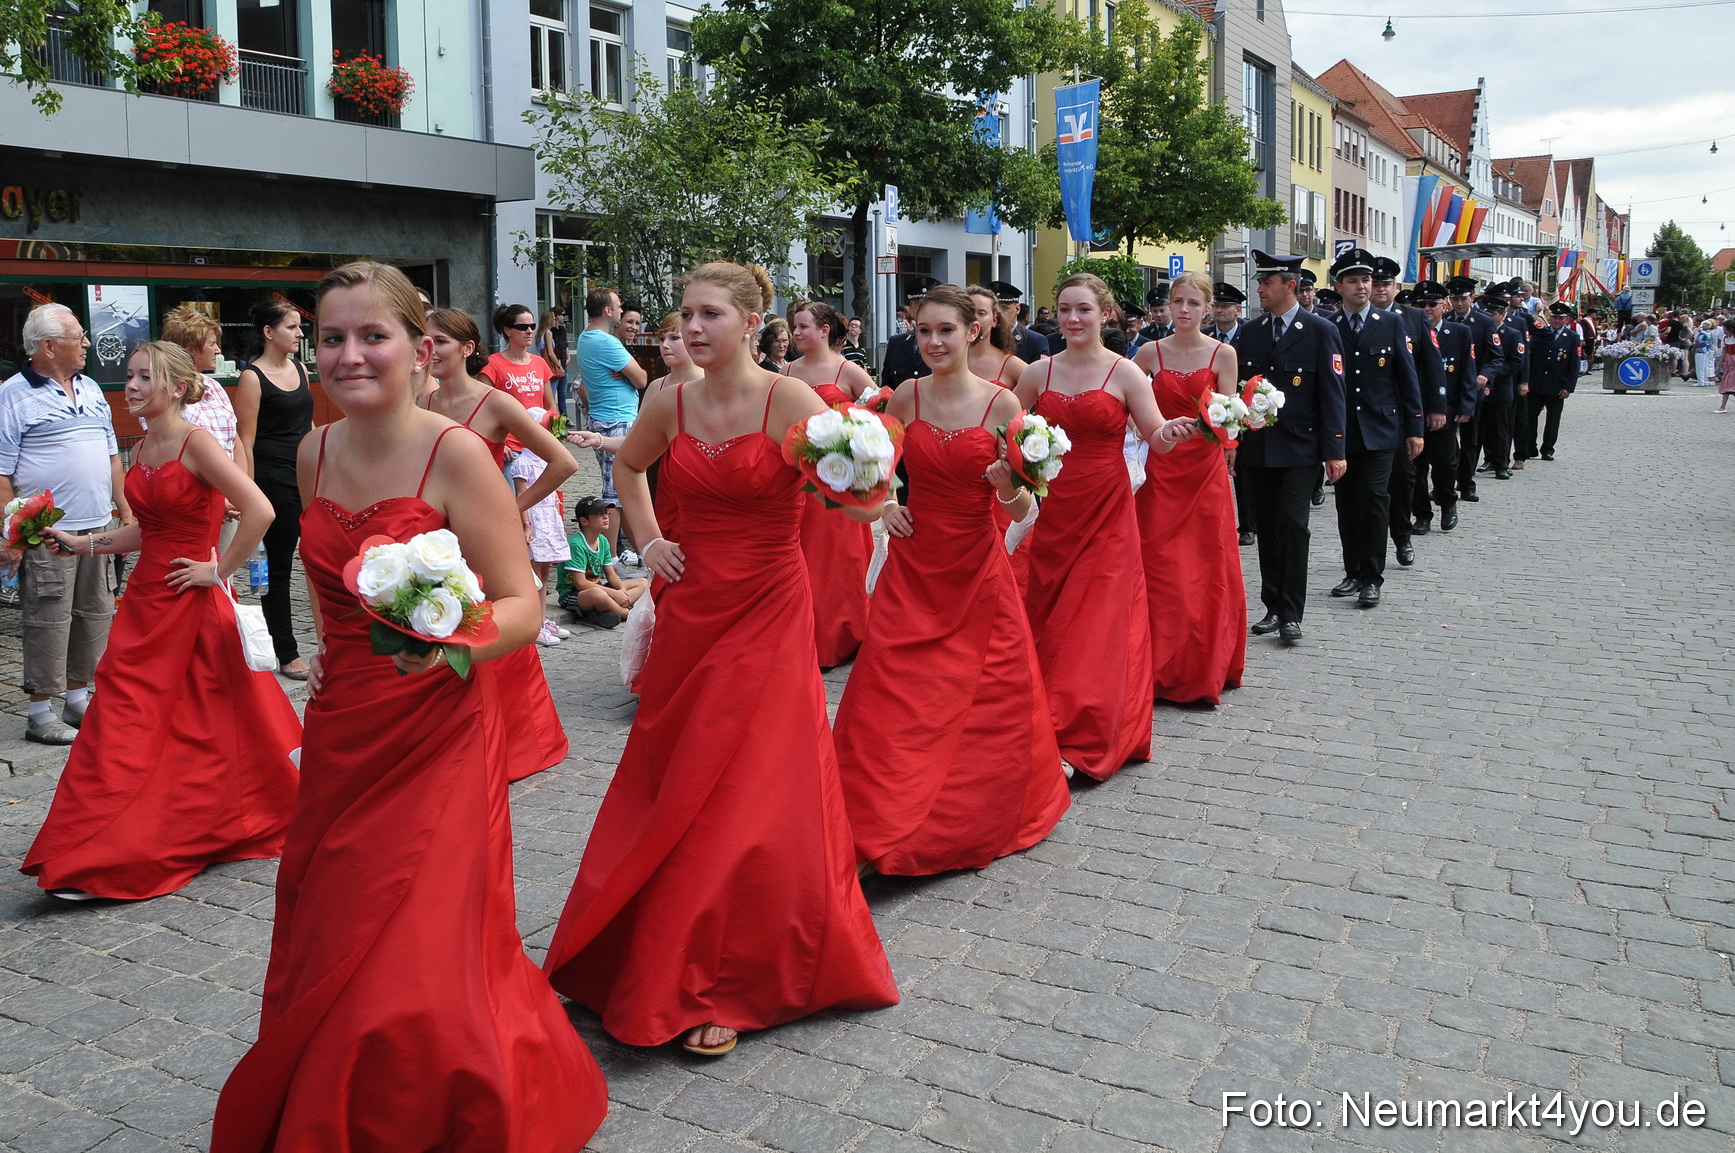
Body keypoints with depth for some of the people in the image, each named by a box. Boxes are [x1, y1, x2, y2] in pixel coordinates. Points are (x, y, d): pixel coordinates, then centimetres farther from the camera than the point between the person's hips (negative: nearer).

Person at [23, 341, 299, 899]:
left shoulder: (195, 442, -13)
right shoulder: (143, 447, 11)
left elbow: (259, 510, -22)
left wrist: (220, 570, -15)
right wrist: (83, 543, 15)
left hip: (190, 603, -8)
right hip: (145, 600, 8)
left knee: (202, 724, 3)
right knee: (121, 718, 8)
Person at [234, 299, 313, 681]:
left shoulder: (299, 368, 12)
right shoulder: (252, 377, -9)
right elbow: (245, 442, -10)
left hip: (306, 477, 6)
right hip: (275, 480, -6)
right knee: (279, 563, 1)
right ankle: (287, 653, 7)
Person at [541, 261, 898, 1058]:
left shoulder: (788, 402, -12)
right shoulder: (670, 405, 2)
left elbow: (849, 492, -19)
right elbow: (629, 465, 23)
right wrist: (647, 539, 11)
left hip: (767, 617, -4)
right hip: (688, 611, 4)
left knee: (747, 797, -2)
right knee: (672, 788, 12)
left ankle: (724, 986, 13)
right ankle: (658, 956, 31)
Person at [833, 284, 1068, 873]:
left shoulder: (1001, 403, -7)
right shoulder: (905, 398, 0)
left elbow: (1021, 511, -7)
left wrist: (1008, 485, -28)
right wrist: (884, 506, 1)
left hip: (976, 570, -2)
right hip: (912, 566, 2)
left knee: (982, 698, 6)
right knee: (892, 696, -2)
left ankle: (976, 820, 28)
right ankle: (890, 819, 12)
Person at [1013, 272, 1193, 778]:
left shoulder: (1125, 373, -4)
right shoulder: (1038, 373, 5)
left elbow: (1157, 437, -8)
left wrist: (1171, 433, -29)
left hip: (1105, 512, -3)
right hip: (1050, 508, 4)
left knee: (1097, 623, -3)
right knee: (1046, 618, 8)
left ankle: (1084, 741, 3)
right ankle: (1045, 723, 22)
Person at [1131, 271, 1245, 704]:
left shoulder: (1222, 354, 0)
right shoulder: (1151, 352, 2)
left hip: (1205, 470, -1)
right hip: (1161, 471, 1)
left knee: (1207, 570, 2)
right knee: (1159, 570, 0)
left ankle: (1205, 669, 17)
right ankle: (1162, 670, 11)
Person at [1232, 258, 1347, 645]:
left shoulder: (1320, 331, -2)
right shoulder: (1248, 333, 10)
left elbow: (1332, 392, -5)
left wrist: (1334, 450, -10)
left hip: (1299, 448, -4)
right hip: (1256, 448, 4)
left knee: (1293, 524, -10)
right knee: (1267, 528, 8)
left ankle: (1291, 614, -4)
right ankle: (1273, 608, 17)